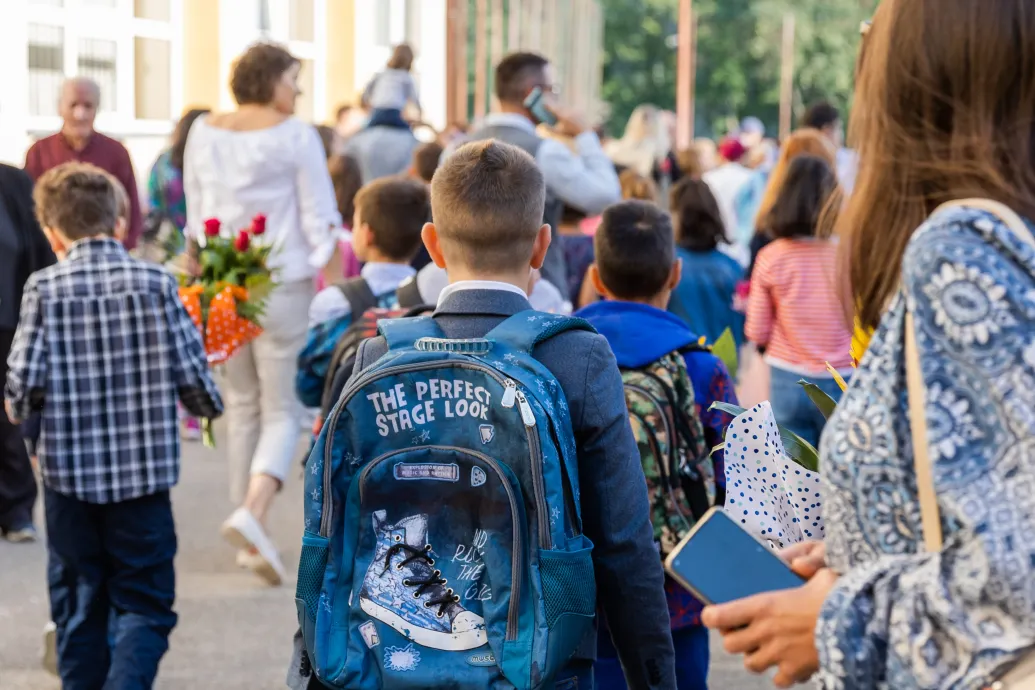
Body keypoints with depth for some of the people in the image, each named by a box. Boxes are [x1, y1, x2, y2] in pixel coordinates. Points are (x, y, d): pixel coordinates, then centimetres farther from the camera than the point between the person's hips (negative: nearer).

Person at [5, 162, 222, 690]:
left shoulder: (45, 289, -6)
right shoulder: (155, 283, -5)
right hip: (145, 471, 0)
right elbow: (191, 374, -5)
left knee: (78, 608, 14)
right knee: (145, 604, 8)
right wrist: (211, 406, 17)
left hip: (70, 471, 0)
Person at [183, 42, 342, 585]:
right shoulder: (295, 136, -8)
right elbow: (321, 220, -8)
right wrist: (334, 291, -2)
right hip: (282, 285, -5)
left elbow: (195, 215, 12)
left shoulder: (203, 132, 6)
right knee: (282, 411, 3)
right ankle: (253, 513, -20)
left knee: (241, 407, 15)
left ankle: (248, 539, 17)